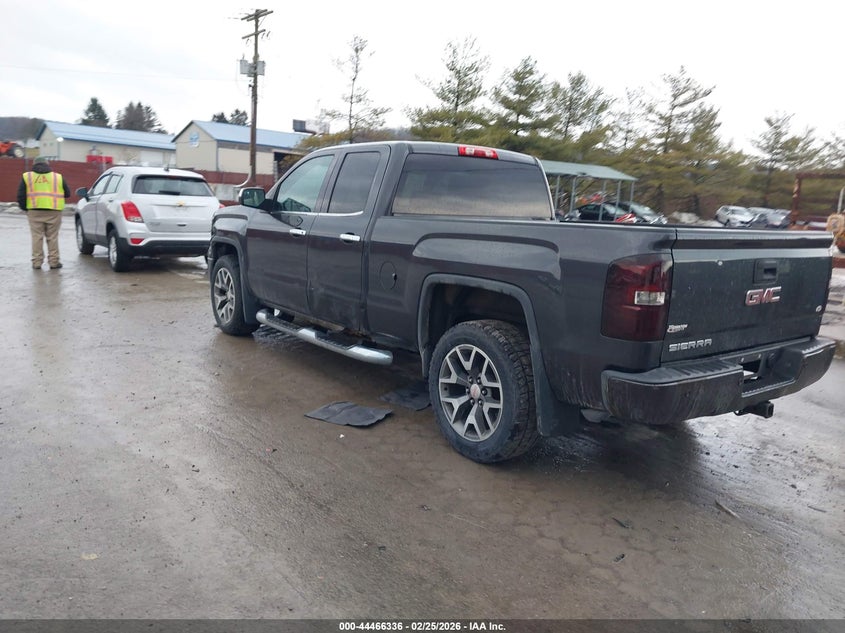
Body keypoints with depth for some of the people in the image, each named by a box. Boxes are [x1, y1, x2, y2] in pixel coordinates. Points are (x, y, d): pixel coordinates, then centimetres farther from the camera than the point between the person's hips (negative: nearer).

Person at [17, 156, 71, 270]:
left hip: (35, 212, 0)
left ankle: (37, 262, 8)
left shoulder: (26, 177, 7)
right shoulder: (58, 177, 6)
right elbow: (67, 194, 12)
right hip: (53, 212, 0)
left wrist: (24, 207, 15)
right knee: (52, 237, 7)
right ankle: (53, 261, 8)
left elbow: (21, 196, 3)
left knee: (37, 237, 7)